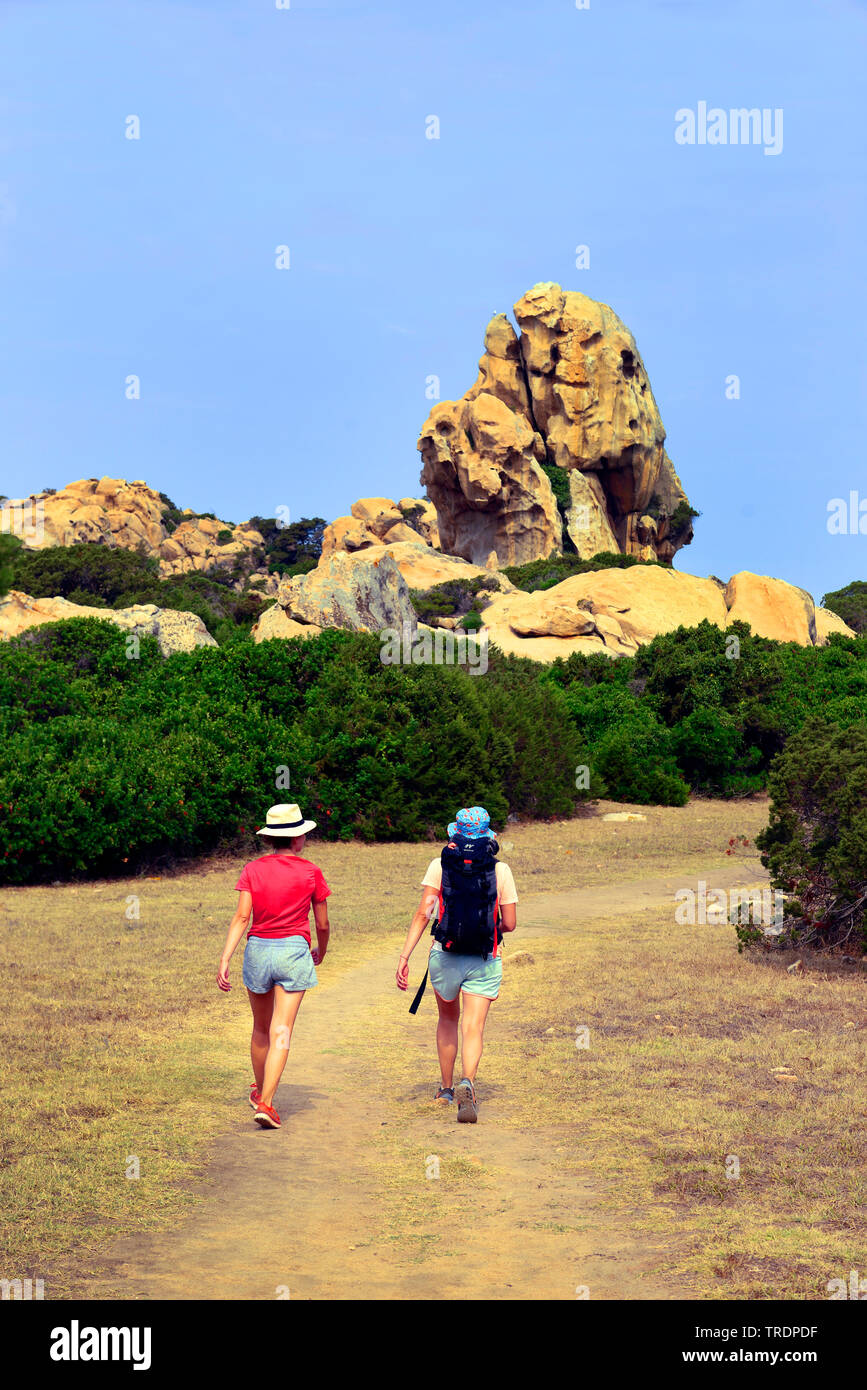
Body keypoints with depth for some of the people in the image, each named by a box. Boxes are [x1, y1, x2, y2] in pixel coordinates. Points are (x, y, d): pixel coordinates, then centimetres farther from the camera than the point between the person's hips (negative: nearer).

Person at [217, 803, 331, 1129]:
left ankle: (259, 1090, 39)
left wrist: (225, 960, -8)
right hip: (293, 951, -3)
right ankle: (266, 1103, -14)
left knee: (261, 1028, 21)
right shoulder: (310, 872, -1)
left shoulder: (252, 869, 2)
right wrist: (321, 952, 25)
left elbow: (241, 917, -7)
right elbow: (322, 924, 6)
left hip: (258, 949, 3)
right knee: (281, 1034, -4)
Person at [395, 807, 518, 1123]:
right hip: (485, 960, -1)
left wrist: (404, 957, -8)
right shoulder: (500, 870, 0)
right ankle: (467, 1084, -32)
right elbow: (509, 923, 2)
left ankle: (446, 1089, 31)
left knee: (448, 1018, 23)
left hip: (445, 956, 1)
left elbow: (423, 913, -8)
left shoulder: (440, 865, -1)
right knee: (473, 1028, -5)